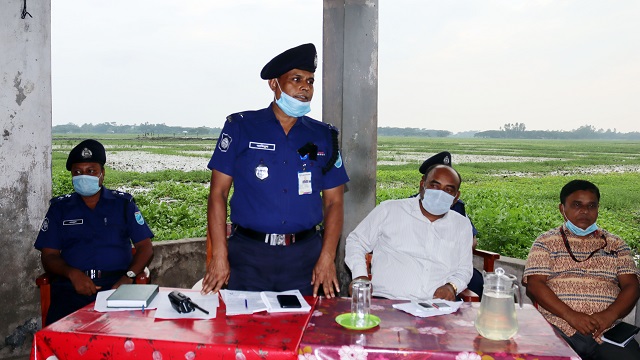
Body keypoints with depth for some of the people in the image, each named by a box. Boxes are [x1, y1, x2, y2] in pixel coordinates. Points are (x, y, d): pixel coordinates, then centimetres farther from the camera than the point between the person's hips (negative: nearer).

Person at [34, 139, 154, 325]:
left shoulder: (123, 203, 14)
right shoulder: (60, 207, 18)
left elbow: (145, 247, 8)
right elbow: (48, 256, 10)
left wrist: (129, 276, -12)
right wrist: (73, 273, -11)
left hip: (116, 283, -1)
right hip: (70, 285, 1)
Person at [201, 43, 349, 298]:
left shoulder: (324, 137, 7)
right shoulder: (241, 127, 0)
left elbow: (334, 201, 7)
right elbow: (218, 192, -1)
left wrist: (327, 259, -4)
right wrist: (219, 256, -8)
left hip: (305, 257, 2)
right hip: (248, 255, -2)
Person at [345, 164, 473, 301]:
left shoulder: (462, 225, 19)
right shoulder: (389, 210, 10)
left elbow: (464, 269, 24)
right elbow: (356, 241, 16)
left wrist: (452, 286, 1)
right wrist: (360, 276, 0)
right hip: (386, 302, -2)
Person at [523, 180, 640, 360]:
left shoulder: (615, 244, 16)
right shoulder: (546, 242, 8)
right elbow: (534, 284, -2)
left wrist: (609, 315, -11)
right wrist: (570, 315, -15)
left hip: (606, 330, 3)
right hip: (558, 327, -2)